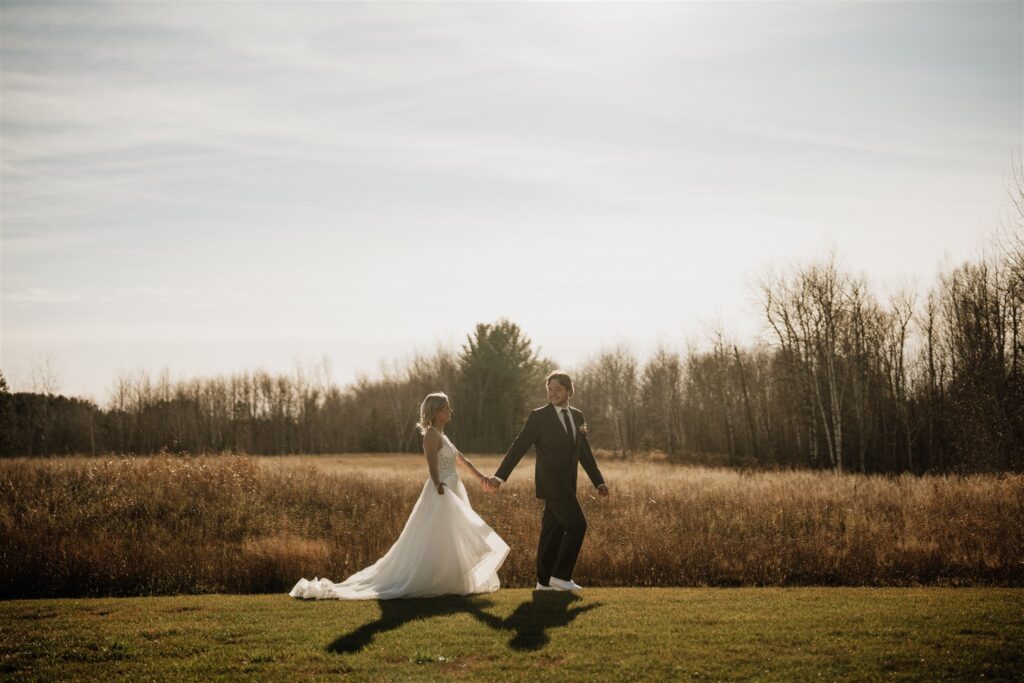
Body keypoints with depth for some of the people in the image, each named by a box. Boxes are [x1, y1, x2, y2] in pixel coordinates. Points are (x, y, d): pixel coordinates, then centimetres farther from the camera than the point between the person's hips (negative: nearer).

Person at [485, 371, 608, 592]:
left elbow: (585, 453, 18)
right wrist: (500, 476, -16)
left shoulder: (577, 416, 12)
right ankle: (560, 575, -4)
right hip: (552, 483, -7)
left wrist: (599, 481, 14)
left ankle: (545, 581, 14)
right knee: (576, 525, -11)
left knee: (553, 531, 9)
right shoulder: (539, 417, -7)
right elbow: (518, 447, -10)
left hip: (566, 485, 7)